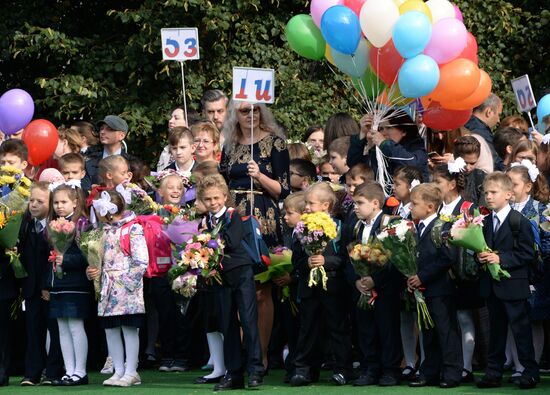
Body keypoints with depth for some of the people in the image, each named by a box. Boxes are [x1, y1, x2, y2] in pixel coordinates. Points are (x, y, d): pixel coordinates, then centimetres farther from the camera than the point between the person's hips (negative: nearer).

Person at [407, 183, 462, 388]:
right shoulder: (418, 228, 13)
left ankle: (451, 373, 3)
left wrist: (422, 277, -19)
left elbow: (447, 258, -22)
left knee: (447, 331, -2)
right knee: (428, 333, 14)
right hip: (424, 290, 9)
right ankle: (430, 373, 21)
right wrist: (411, 277, 1)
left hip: (440, 289, -9)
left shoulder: (442, 227, -15)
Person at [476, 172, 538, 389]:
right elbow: (481, 247, 18)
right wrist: (480, 256, -5)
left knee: (521, 329, -1)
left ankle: (530, 372, 8)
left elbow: (527, 253, -14)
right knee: (496, 330, 13)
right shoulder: (485, 222, 11)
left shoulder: (520, 221, -10)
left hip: (513, 285, -6)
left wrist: (501, 258, -21)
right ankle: (493, 372, 17)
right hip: (492, 286, 6)